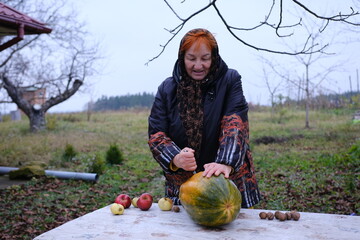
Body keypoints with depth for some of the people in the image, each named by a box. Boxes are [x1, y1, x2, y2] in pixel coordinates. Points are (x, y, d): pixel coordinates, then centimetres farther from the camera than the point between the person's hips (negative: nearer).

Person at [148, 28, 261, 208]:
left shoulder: (230, 80, -2)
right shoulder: (167, 89, 2)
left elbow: (235, 124, -16)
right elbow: (156, 134, -4)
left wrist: (225, 162, -32)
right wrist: (175, 158, -24)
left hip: (230, 182, -1)